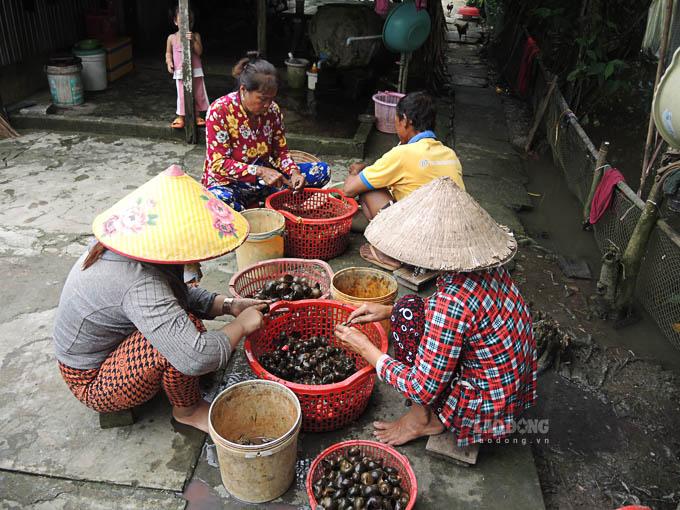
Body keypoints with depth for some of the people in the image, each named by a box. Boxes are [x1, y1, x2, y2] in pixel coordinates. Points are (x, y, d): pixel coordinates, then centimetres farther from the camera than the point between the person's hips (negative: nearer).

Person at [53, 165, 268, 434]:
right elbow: (196, 358, -44)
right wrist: (241, 325, -26)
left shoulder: (120, 244, -7)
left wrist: (228, 305, -5)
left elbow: (180, 293, 7)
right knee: (184, 329, -29)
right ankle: (187, 410, -3)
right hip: (94, 385, -9)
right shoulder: (139, 285, -37)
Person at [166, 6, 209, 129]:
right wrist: (169, 62, -7)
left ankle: (197, 116, 25)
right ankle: (180, 118, 11)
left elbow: (199, 52, -12)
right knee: (182, 95, -1)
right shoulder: (172, 38, 0)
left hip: (196, 71, 1)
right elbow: (168, 52, 10)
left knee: (198, 94, 9)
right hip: (180, 72, -1)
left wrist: (193, 40, -24)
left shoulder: (195, 36, -2)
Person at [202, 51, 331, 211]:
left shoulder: (272, 110, -3)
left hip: (264, 179, 6)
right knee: (219, 200, -43)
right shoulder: (220, 110, -17)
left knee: (322, 170, -6)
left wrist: (293, 172, -17)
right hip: (228, 182, -6)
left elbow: (281, 151, 6)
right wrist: (260, 171, -32)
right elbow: (219, 164, -21)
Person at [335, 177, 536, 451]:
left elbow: (422, 389, -23)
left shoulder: (452, 301, -32)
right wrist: (389, 311, 6)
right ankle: (429, 406, 12)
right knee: (411, 307, 8)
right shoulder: (486, 266, -7)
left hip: (488, 411, -8)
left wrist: (366, 349, -11)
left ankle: (427, 418, 3)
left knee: (408, 315, -13)